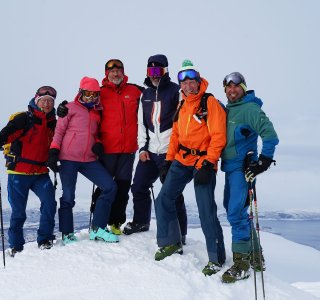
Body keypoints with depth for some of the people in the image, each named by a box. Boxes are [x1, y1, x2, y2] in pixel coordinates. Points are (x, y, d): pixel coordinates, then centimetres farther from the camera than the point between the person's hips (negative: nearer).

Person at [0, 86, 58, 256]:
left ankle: (44, 240, -1)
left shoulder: (53, 123, 13)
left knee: (49, 202, -15)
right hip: (19, 173, -4)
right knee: (18, 211, 2)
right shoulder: (23, 119, -5)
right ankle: (15, 246, 18)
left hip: (40, 173, 4)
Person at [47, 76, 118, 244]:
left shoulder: (97, 113, 17)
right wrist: (54, 151, -8)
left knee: (110, 187, -4)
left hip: (89, 160, 5)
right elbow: (59, 130, 1)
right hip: (68, 159, -5)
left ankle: (97, 229, 2)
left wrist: (98, 144, 4)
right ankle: (67, 234, 14)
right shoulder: (71, 108, 3)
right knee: (68, 197, -1)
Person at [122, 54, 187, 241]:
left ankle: (179, 232, 5)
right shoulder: (146, 95, 18)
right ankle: (141, 222, 33)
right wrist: (142, 147, 9)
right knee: (139, 187, 12)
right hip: (149, 152, 7)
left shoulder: (176, 91, -2)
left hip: (170, 152, -6)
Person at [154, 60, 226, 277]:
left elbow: (218, 137, -14)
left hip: (203, 162, -7)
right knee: (164, 200, 5)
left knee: (207, 212, -9)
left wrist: (207, 165, -19)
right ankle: (171, 243, 22)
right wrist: (169, 161, 14)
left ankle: (217, 258, 3)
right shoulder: (182, 106, 14)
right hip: (181, 160, 7)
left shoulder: (210, 103, -9)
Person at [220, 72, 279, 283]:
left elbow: (270, 135, -16)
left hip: (243, 168, -9)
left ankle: (241, 264, -7)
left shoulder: (250, 109, -10)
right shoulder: (227, 109, 14)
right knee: (233, 210, 15)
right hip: (230, 167, 9)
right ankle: (255, 256, 28)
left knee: (237, 212, -13)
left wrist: (264, 161, -20)